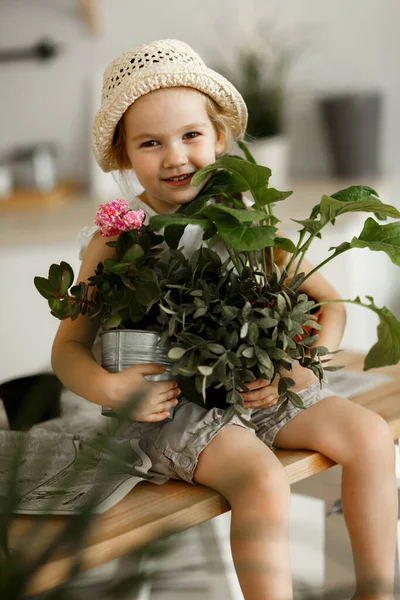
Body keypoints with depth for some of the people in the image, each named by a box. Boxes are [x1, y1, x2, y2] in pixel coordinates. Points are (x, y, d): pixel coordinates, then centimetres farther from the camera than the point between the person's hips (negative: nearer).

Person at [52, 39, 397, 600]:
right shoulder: (117, 239, -5)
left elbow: (328, 302, 6)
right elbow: (69, 346, -1)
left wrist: (297, 368, -12)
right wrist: (109, 388, -22)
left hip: (257, 388, 5)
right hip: (171, 402, -4)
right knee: (264, 480, -29)